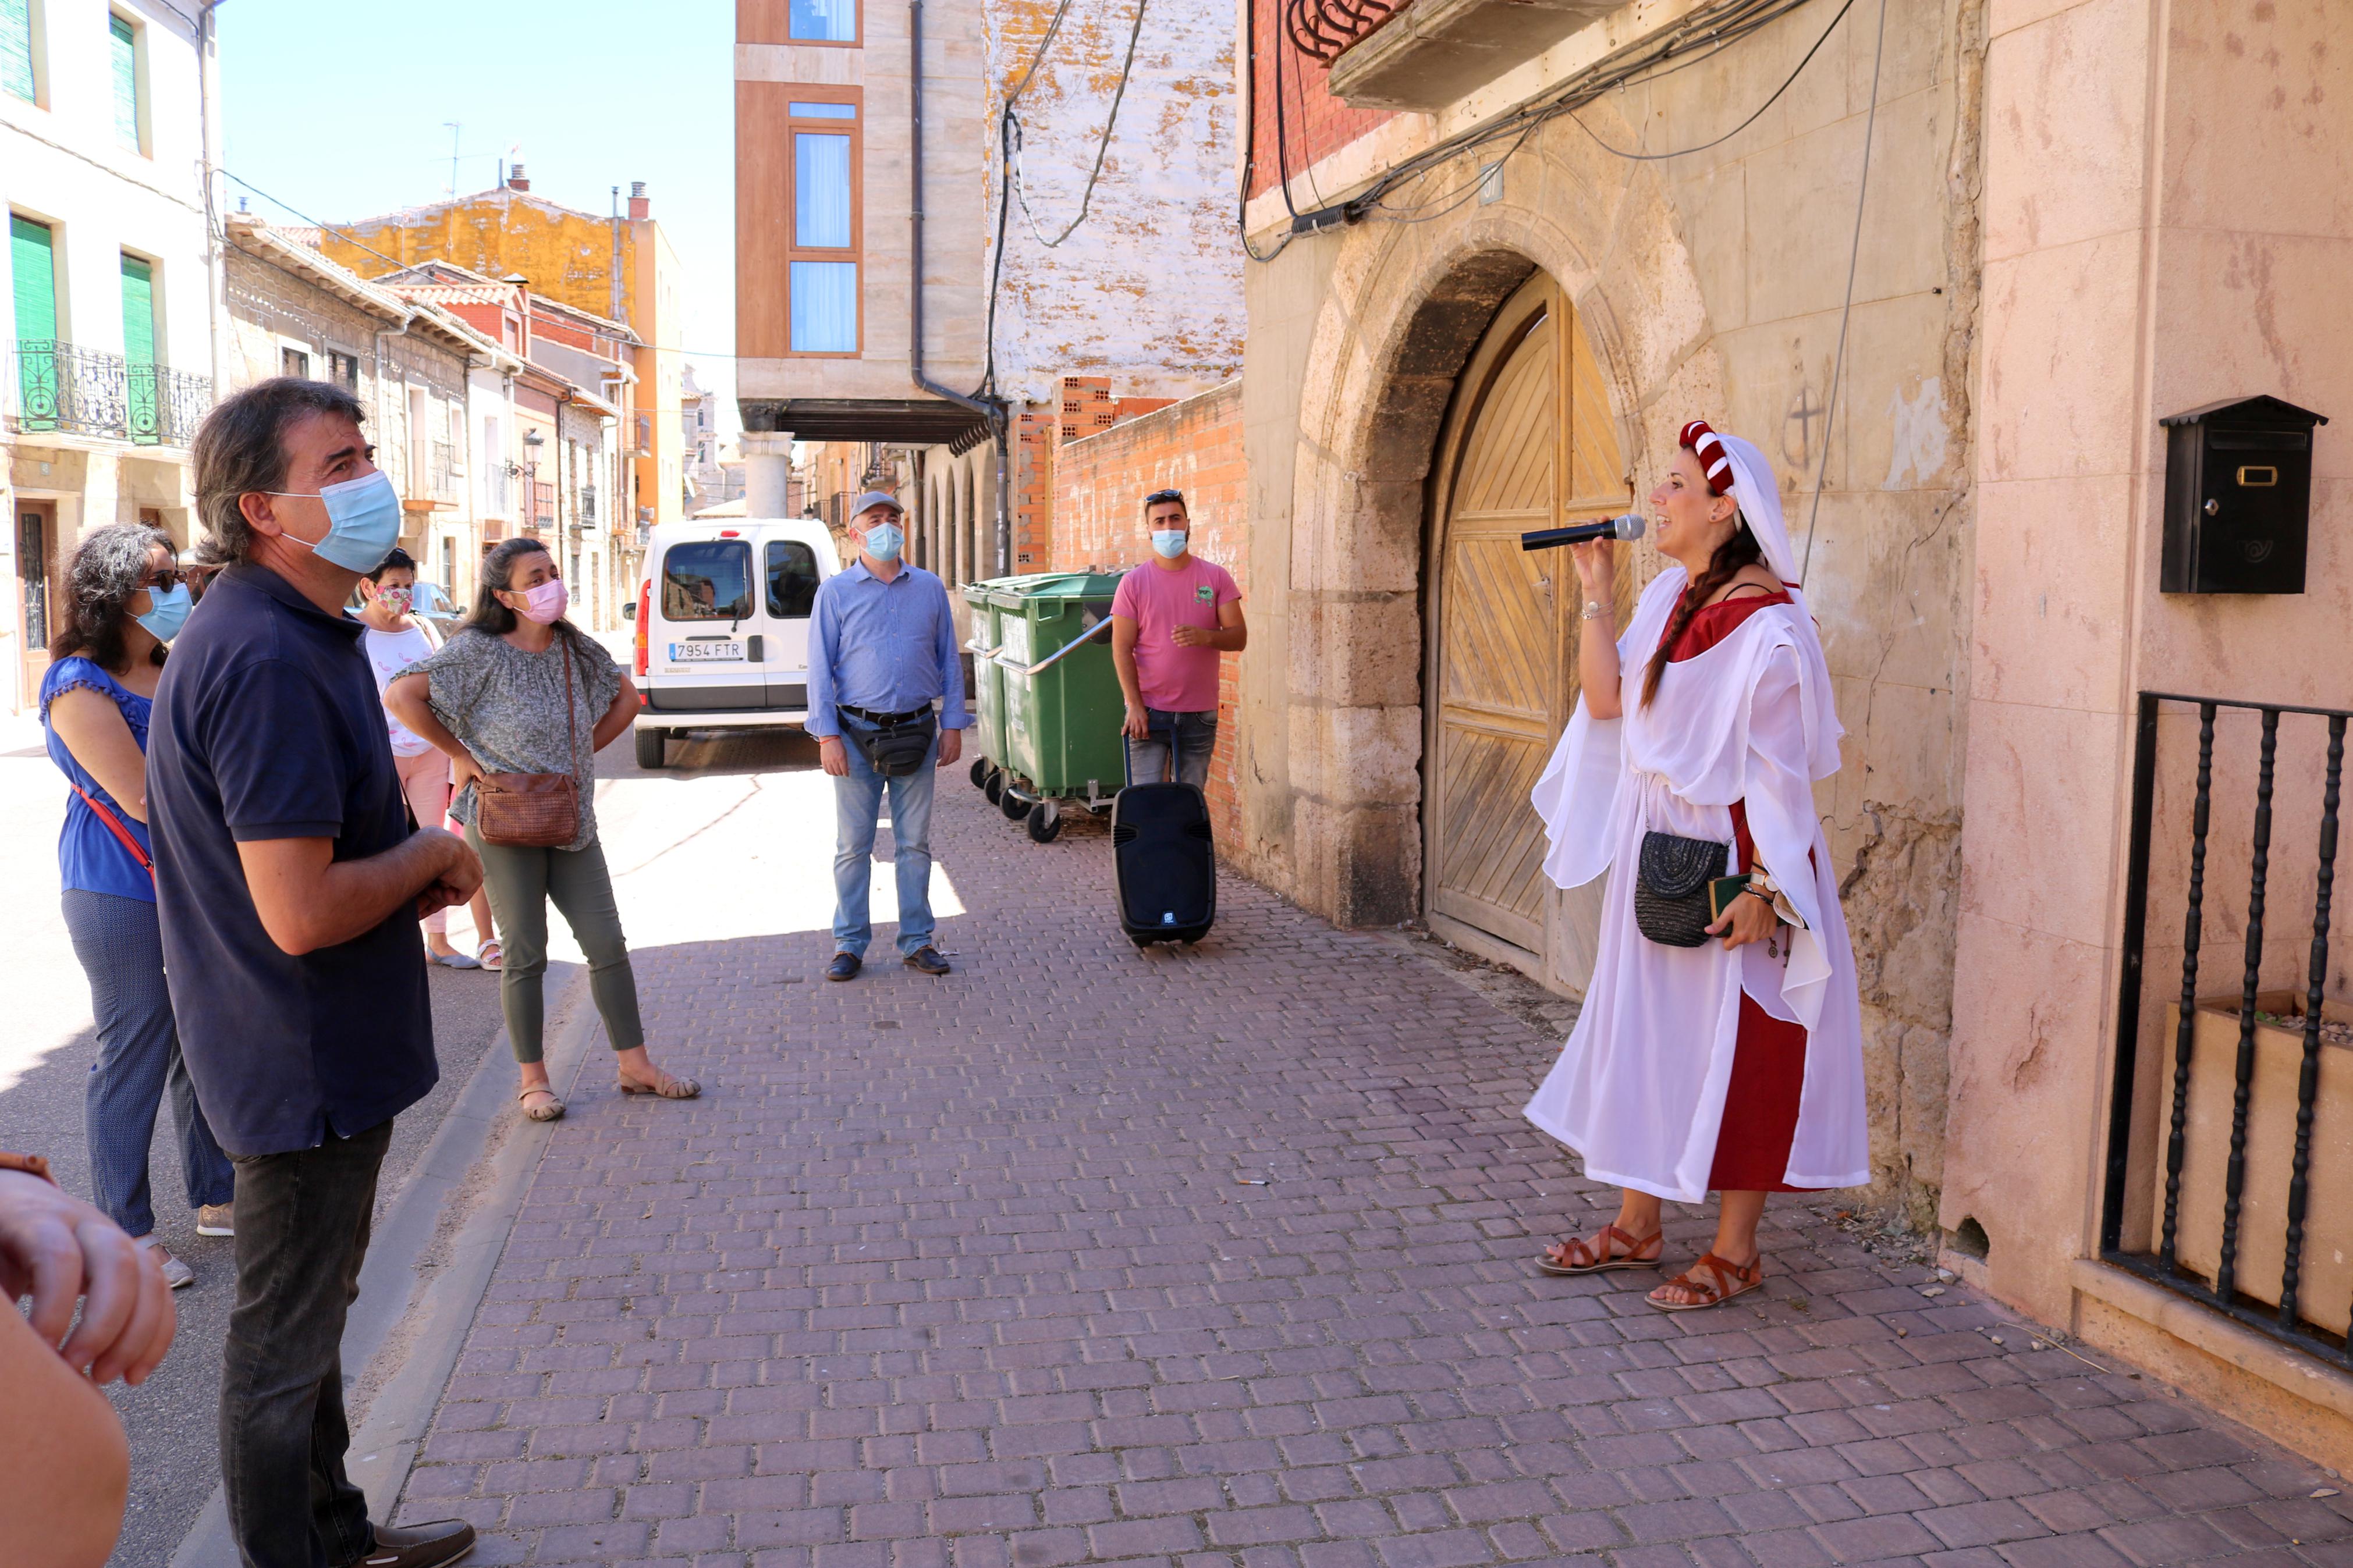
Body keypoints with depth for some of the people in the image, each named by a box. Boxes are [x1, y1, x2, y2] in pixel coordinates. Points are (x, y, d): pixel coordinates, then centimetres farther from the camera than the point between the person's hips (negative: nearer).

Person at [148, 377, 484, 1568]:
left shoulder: (301, 632, 8)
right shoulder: (267, 659, -26)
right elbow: (303, 913, -30)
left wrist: (416, 869, 2)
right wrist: (431, 855, -13)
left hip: (321, 1054, 11)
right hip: (305, 1067, -11)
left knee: (311, 1317, 25)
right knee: (284, 1347, 9)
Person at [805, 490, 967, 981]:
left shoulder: (930, 589, 9)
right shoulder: (836, 592, 2)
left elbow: (949, 659, 12)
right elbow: (820, 667, 0)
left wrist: (952, 725, 6)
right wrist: (827, 735, -7)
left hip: (916, 732, 2)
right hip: (857, 734, -2)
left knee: (915, 843, 7)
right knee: (854, 845, 3)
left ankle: (917, 941, 16)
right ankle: (849, 944, 13)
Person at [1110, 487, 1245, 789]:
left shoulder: (1216, 578, 4)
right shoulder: (1133, 583, 0)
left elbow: (1239, 637, 0)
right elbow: (1122, 649, -4)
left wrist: (1204, 637, -21)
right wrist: (1135, 706, -13)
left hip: (1200, 714, 2)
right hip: (1148, 711, -1)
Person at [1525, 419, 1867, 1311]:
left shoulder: (1768, 624, -16)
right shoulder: (1668, 599, 8)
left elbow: (1779, 767, -18)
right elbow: (1606, 702, 3)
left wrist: (1761, 884, -21)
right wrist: (1597, 597, 1)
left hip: (1729, 855, -8)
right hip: (1654, 850, 8)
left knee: (1738, 1045, 2)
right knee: (1642, 1027, 14)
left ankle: (1735, 1251, 16)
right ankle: (1636, 1226, 27)